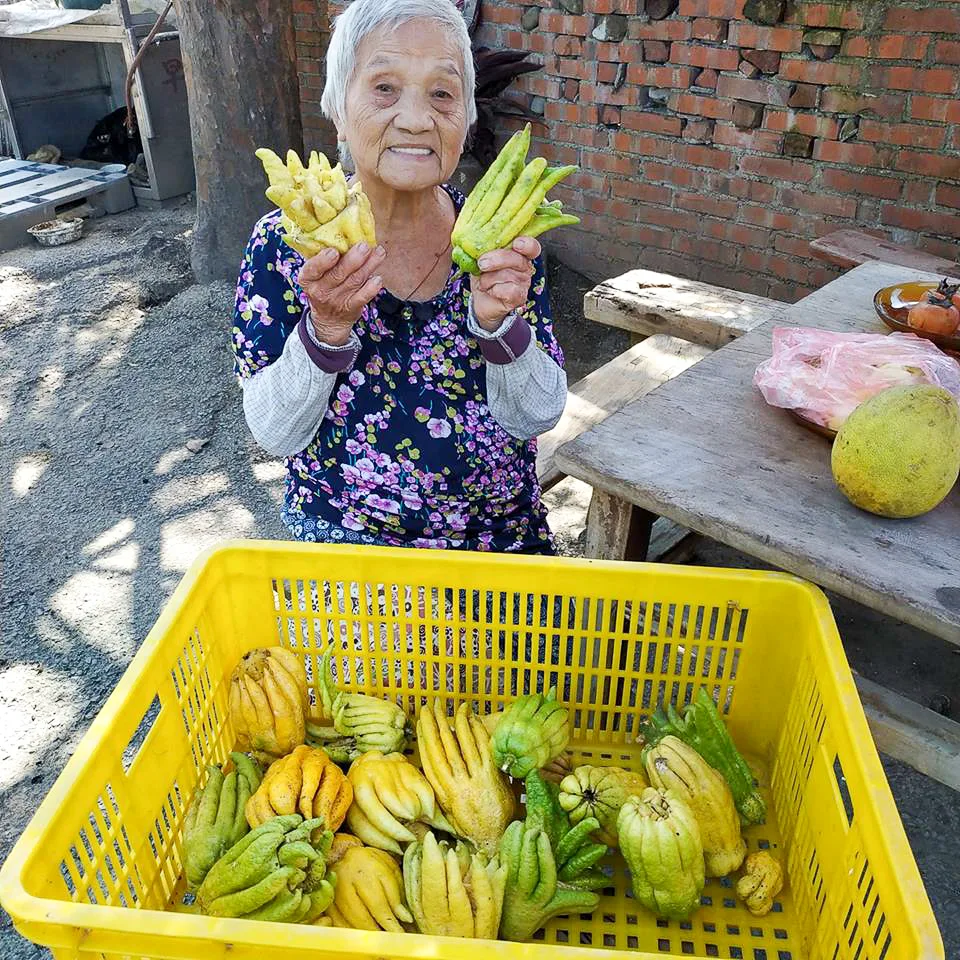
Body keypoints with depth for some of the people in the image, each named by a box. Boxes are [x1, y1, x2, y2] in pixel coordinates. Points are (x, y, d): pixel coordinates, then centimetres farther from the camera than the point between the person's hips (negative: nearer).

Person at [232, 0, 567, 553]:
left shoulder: (495, 234, -5)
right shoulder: (284, 242, -8)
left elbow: (537, 418, -6)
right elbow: (277, 434, -10)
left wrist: (498, 320, -23)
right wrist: (326, 327, -25)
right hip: (342, 546, -1)